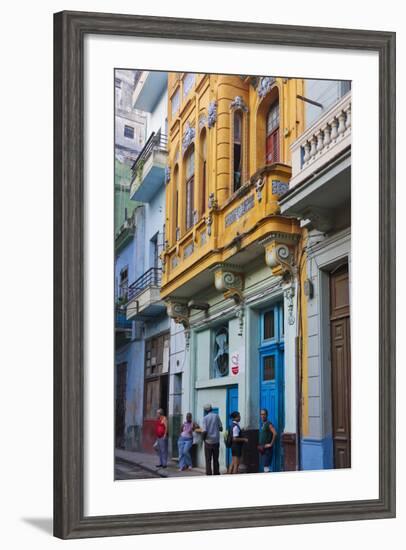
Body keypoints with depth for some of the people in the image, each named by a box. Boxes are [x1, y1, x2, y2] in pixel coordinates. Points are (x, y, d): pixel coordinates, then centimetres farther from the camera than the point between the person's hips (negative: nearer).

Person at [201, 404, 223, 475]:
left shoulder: (205, 418, -7)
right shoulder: (216, 416, 1)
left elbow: (204, 431, -15)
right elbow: (221, 428, 4)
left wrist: (203, 438, 2)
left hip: (208, 441, -3)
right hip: (216, 441, 3)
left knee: (208, 460, 3)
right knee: (216, 459, 12)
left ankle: (209, 474, 0)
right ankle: (216, 474, 13)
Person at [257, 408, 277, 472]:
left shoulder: (269, 424, -10)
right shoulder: (262, 424, 16)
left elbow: (275, 433, -22)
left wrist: (271, 444, -19)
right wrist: (259, 445, 15)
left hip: (267, 448, -9)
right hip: (262, 448, 9)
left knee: (266, 465, -12)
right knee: (264, 465, 9)